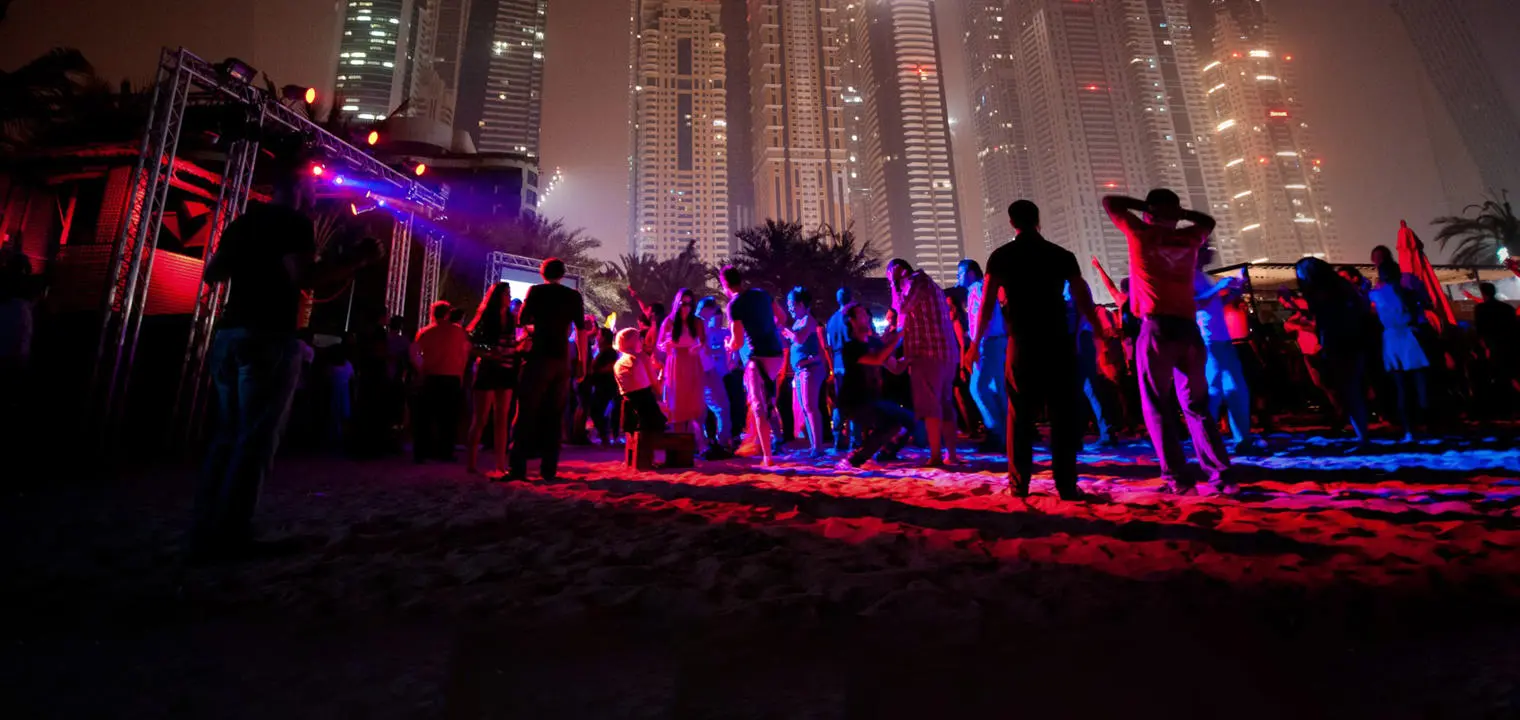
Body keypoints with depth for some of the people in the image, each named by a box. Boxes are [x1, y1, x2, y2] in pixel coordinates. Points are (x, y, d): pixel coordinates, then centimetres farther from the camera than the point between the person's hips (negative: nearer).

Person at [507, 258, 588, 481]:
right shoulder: (575, 296, 8)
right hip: (562, 360, 3)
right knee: (555, 415, 7)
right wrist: (581, 361, 7)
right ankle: (549, 469, 8)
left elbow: (522, 321, 1)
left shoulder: (536, 291, 1)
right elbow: (581, 330, 4)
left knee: (526, 413, 2)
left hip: (539, 357, -2)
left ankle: (517, 467, -2)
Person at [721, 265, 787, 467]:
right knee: (765, 401, 26)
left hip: (757, 357, -7)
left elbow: (738, 342, -15)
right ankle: (758, 439, 32)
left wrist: (728, 346, 7)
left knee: (759, 408, 0)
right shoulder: (762, 293, 10)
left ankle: (767, 458, 0)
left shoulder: (734, 305, -10)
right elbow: (782, 319, 19)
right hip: (776, 354, 7)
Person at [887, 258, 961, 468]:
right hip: (945, 352, 9)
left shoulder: (916, 280, -3)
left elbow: (902, 306, -11)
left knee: (929, 405, -8)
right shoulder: (927, 283, 25)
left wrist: (895, 284, 0)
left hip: (927, 352, -9)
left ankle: (936, 456, -8)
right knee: (945, 404, 9)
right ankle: (951, 454, 11)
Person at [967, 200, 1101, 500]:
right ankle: (1066, 484, 2)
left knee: (1020, 415, 7)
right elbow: (1084, 300, 3)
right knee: (1063, 414, 4)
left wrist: (976, 344, 5)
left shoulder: (1001, 256, 3)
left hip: (1022, 343, 0)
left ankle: (1018, 484, 9)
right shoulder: (1062, 255, 5)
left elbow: (987, 304, -1)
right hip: (1058, 341, 0)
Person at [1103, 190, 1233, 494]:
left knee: (1157, 408, 2)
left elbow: (1109, 202, 18)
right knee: (1197, 407, 12)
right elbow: (1208, 222, 39)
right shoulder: (1190, 237, 15)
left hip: (1157, 328, -4)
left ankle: (1177, 477, -4)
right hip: (1188, 327, 4)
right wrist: (1180, 212, 24)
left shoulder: (1141, 233, 5)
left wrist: (1143, 205, 17)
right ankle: (1222, 474, 6)